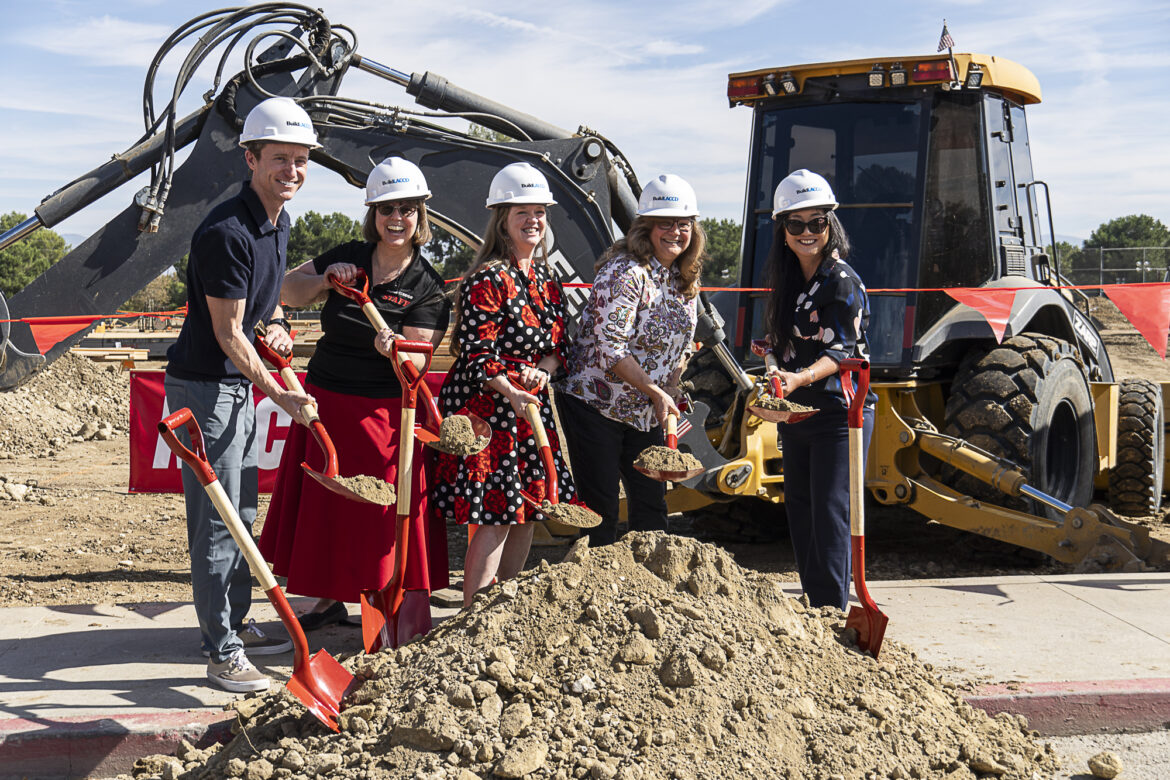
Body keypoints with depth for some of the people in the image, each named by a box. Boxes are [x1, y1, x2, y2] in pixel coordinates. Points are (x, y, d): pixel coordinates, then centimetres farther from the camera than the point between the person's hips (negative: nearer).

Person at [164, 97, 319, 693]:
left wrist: (274, 322, 3)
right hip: (204, 386, -10)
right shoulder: (227, 232, -23)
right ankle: (222, 652, 1)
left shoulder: (278, 224, 7)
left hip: (240, 384, 10)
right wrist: (278, 393, -16)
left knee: (243, 512, 17)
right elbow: (227, 333, -20)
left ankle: (235, 625, 30)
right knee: (216, 520, -5)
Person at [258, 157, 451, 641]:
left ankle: (415, 622, 2)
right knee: (325, 506, 15)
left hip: (384, 414, -5)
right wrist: (324, 279, -12)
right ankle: (330, 600, 33)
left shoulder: (427, 286, -7)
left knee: (389, 516, -4)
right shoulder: (350, 258, 3)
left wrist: (394, 347, -35)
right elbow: (287, 293, 7)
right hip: (324, 402, 5)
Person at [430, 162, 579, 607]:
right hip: (486, 406, -8)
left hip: (532, 405, 8)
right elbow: (476, 352, -16)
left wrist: (542, 369, -6)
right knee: (495, 518, -10)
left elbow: (559, 342, 16)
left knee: (528, 511, 11)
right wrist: (511, 393, -29)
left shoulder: (546, 278, 13)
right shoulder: (487, 279, -11)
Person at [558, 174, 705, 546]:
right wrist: (655, 392, -21)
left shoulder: (686, 278, 7)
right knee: (600, 508, -3)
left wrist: (669, 398, 5)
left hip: (646, 413, 8)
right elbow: (609, 347, -24)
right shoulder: (625, 271, -18)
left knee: (652, 504, 9)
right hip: (595, 403, -8)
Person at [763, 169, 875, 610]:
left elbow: (841, 352, -20)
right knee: (800, 512, 12)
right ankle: (810, 608, 21)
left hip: (839, 413, -8)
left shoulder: (842, 282, -13)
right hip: (796, 412, 8)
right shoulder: (788, 280, 11)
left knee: (829, 515, -9)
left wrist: (801, 377, -34)